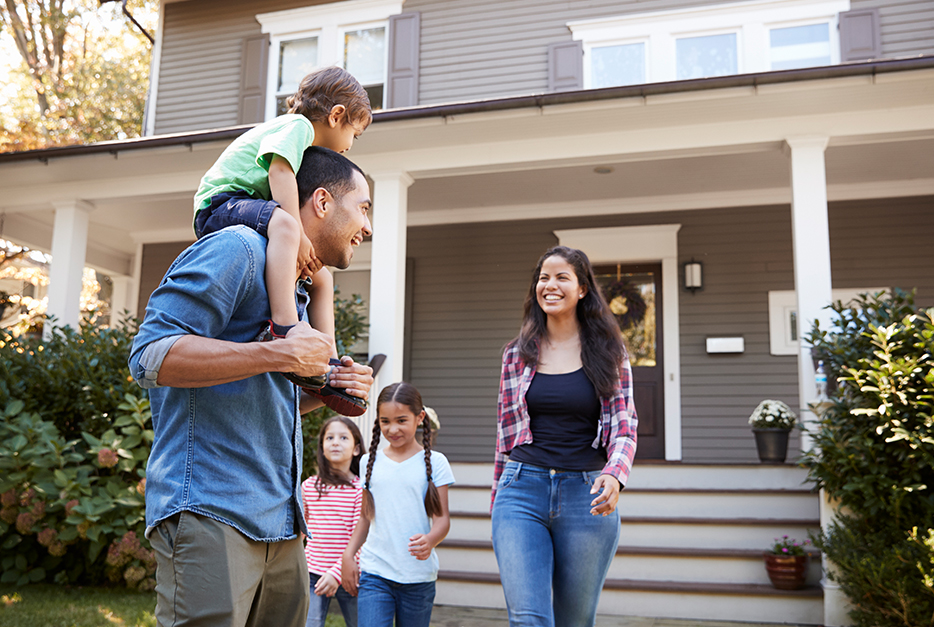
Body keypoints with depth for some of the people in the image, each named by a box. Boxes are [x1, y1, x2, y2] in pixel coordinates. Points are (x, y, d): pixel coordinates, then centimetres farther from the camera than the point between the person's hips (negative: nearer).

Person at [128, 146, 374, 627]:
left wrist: (327, 389, 9)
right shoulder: (239, 249, -8)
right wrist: (283, 354, -20)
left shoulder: (294, 291, 23)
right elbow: (150, 355, -18)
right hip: (210, 514, -9)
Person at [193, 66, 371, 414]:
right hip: (221, 204, -10)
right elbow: (280, 170, -23)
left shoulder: (307, 150, 25)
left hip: (250, 209, 11)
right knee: (282, 223, -40)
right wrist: (299, 234, -28)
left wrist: (301, 243, 2)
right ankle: (282, 326, -54)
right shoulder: (298, 125, -6)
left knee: (321, 278, 4)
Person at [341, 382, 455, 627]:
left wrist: (430, 540, -24)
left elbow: (442, 517, -3)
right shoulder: (370, 461, 9)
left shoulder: (434, 462, 0)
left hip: (418, 576, -1)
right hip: (374, 572, 1)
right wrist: (348, 554, 4)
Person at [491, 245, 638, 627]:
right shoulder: (518, 353, 8)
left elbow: (624, 425, -1)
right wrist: (499, 500, 14)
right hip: (523, 490, 1)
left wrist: (614, 475, -21)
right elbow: (506, 430, 13)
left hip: (586, 496, 0)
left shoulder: (607, 351, 4)